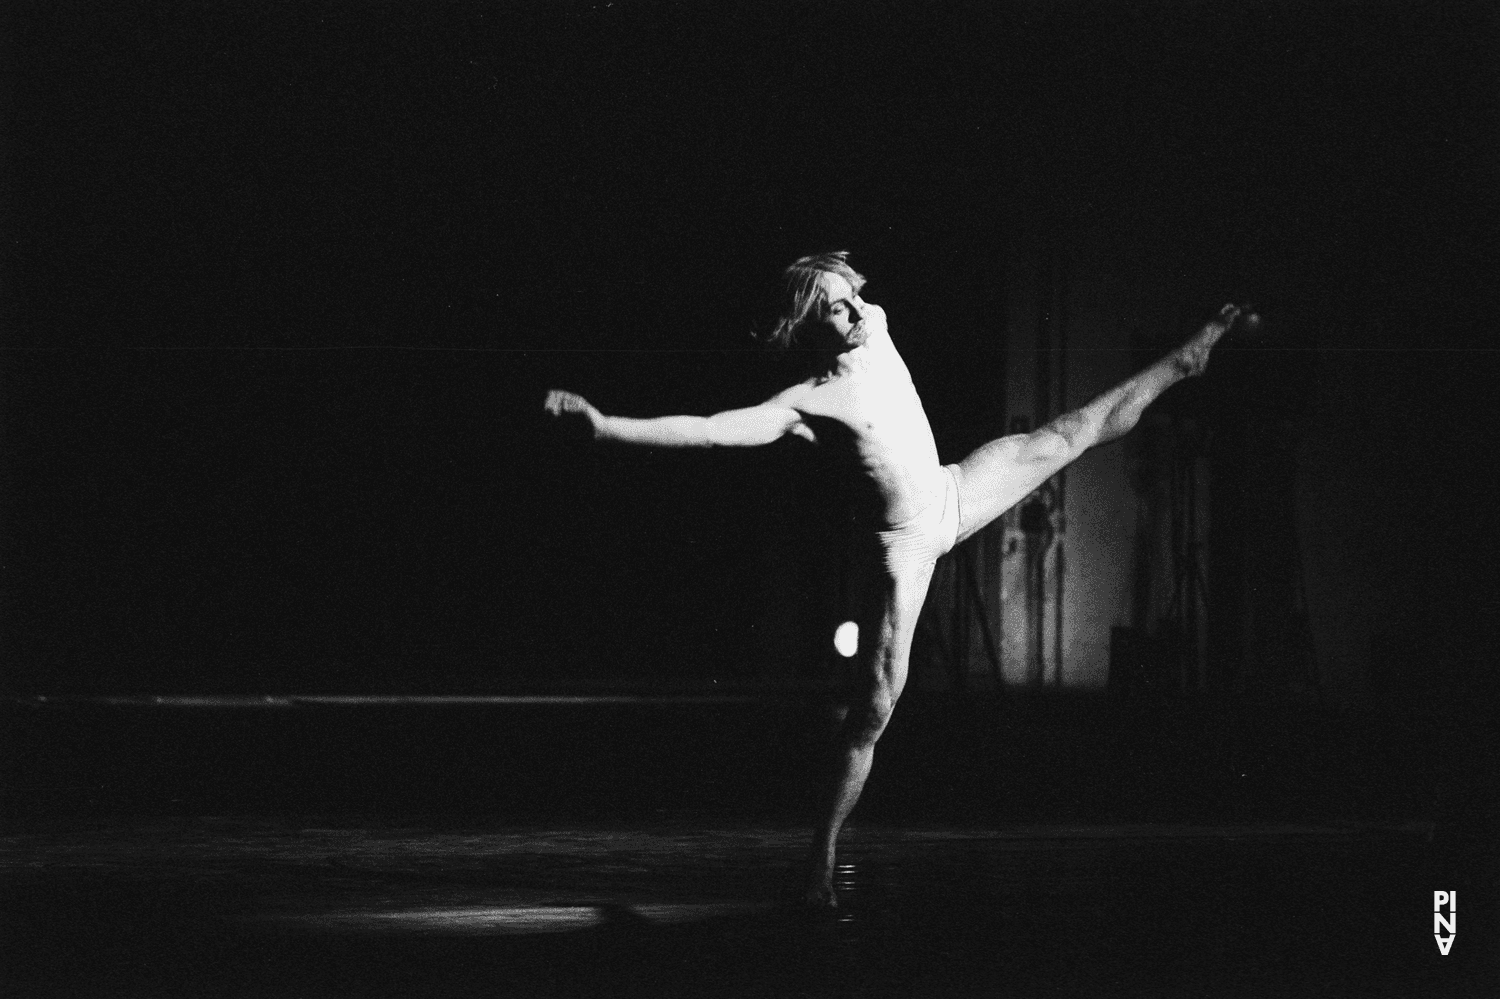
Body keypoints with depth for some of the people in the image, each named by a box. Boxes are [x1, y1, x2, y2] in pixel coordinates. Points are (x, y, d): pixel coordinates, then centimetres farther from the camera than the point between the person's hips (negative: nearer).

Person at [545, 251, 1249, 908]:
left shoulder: (876, 336, -5)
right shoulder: (806, 404, -25)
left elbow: (860, 306, 21)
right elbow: (706, 430, -35)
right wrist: (606, 427, -43)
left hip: (954, 497, 7)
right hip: (902, 546, -7)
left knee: (1075, 433, 22)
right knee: (873, 708, -10)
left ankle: (1188, 359, 45)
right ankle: (820, 865, -6)